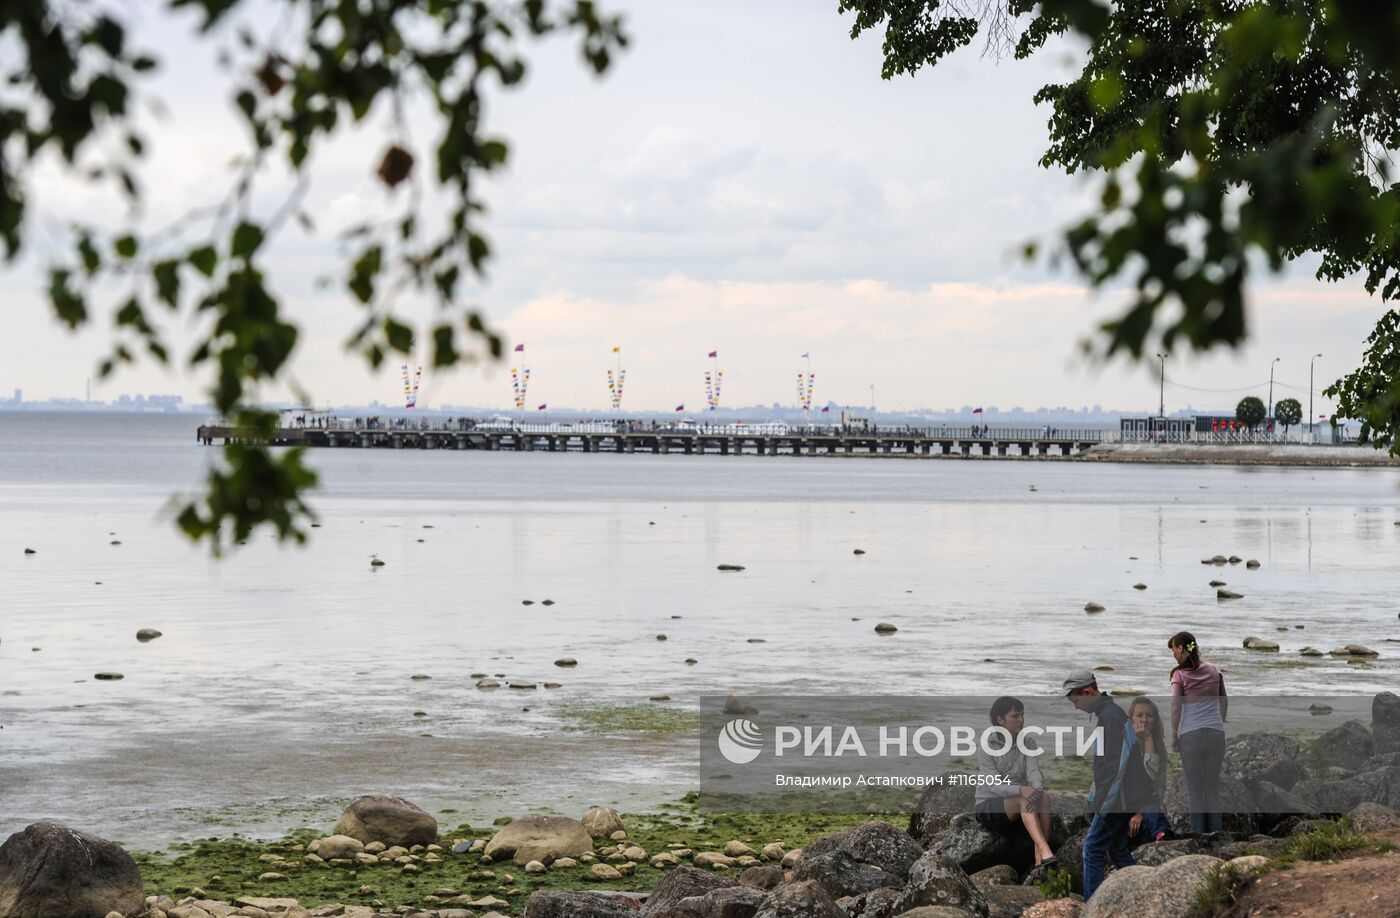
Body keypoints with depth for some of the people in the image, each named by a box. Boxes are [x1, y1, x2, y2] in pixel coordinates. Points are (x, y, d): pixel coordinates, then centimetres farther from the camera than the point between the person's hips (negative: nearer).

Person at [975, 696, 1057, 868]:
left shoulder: (1026, 744, 4)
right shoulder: (986, 747, -11)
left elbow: (1034, 773, -11)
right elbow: (994, 786, -20)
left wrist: (1037, 790, -34)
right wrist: (1021, 790, -39)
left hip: (1019, 808, 4)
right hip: (990, 808, -4)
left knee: (1044, 796, -27)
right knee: (1025, 800, -34)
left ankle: (1039, 854, -33)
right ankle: (1045, 851, -52)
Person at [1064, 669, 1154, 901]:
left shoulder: (1108, 717, -19)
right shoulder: (1113, 710, 13)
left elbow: (1114, 764, -24)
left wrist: (1103, 803, -22)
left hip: (1117, 797, -10)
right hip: (1127, 796, 10)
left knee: (1093, 849, -5)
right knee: (1117, 849, 17)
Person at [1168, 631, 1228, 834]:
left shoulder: (1180, 675, -7)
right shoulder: (1213, 670, 6)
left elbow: (1176, 708, -12)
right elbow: (1224, 702, 13)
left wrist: (1174, 737, -3)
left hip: (1191, 734, -4)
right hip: (1216, 732, 4)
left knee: (1194, 788, 6)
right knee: (1212, 785, 13)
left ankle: (1198, 833, 6)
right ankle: (1215, 832, 12)